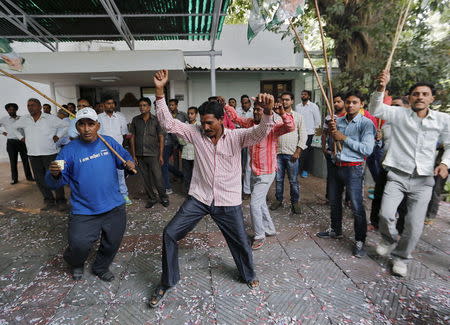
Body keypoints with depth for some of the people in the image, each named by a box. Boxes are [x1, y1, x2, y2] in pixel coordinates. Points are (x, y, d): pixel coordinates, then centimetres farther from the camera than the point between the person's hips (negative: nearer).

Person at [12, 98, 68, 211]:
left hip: (50, 153, -4)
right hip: (33, 155, 5)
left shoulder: (51, 118, -3)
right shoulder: (24, 119, 9)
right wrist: (21, 138, 15)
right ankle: (50, 202, 16)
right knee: (40, 179, 7)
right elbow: (14, 127, 27)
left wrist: (57, 136, -2)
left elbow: (64, 126, 6)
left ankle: (61, 201, 5)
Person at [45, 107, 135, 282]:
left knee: (112, 244, 16)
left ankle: (101, 268, 47)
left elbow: (125, 158, 12)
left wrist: (129, 163, -11)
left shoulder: (109, 142, -1)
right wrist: (54, 174, -30)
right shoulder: (70, 150, -8)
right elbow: (55, 183, -7)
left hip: (114, 207, 3)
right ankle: (75, 264, 34)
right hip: (84, 211, -2)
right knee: (79, 246, -5)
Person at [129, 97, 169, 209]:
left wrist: (161, 155, -5)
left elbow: (161, 138, -1)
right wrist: (133, 155, 4)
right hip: (140, 155, 3)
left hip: (153, 154, -3)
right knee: (146, 178, 10)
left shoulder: (156, 120, -2)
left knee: (158, 177, -4)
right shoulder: (135, 120, 5)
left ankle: (163, 197, 17)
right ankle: (152, 198, 25)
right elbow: (132, 137, 8)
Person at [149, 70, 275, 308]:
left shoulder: (236, 137, -8)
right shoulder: (196, 133, -3)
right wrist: (160, 91, -17)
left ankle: (249, 275, 47)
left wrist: (268, 111, -43)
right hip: (198, 198, 2)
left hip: (228, 202, -1)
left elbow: (261, 132, -22)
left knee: (241, 242, 13)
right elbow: (168, 123, -8)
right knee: (169, 234, -3)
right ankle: (166, 283, 20)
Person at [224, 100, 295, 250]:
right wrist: (225, 106, 5)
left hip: (266, 173, -8)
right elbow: (236, 118, 15)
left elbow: (290, 127, -30)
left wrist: (283, 114, -46)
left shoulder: (273, 126, -15)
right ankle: (270, 229, 39)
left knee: (255, 203, -7)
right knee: (260, 202, 20)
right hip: (254, 172, 8)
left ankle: (259, 236, 12)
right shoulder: (250, 123, 4)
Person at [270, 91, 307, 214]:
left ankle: (295, 202, 19)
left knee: (293, 180, 4)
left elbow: (303, 135, 0)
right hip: (278, 153, 2)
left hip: (291, 153, -2)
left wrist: (298, 151, -7)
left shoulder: (297, 116, 3)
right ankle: (278, 200, 26)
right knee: (278, 179, 11)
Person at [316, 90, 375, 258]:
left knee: (357, 207, -2)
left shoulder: (366, 123, -9)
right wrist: (332, 132, -9)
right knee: (334, 202, 19)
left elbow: (367, 149, -18)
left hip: (353, 168, -6)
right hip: (336, 166, 6)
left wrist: (344, 138, -17)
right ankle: (335, 230, 38)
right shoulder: (338, 121, 6)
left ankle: (360, 241, 13)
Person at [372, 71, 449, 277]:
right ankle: (389, 239, 19)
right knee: (386, 214, -16)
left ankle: (401, 257, 26)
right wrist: (381, 88, -29)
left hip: (423, 180, 2)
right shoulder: (399, 114, 1)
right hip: (397, 176, -1)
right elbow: (376, 110, -13)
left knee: (415, 225, 2)